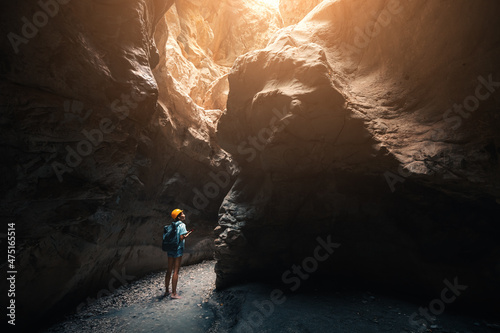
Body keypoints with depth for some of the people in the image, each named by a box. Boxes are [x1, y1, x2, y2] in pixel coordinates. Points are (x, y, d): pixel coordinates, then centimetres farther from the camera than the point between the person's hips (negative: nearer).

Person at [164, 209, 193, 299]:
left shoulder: (172, 225, 11)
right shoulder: (181, 225, -11)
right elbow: (181, 238, -19)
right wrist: (187, 234, 1)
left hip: (170, 249, 7)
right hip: (178, 249, -7)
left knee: (169, 270, 15)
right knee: (176, 271, -1)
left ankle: (167, 290, 26)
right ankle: (174, 293, 4)